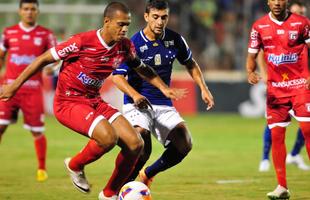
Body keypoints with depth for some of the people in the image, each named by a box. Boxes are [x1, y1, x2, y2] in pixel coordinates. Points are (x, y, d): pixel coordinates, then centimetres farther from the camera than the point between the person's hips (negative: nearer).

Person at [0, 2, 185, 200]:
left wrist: (164, 88, 10)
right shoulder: (82, 41, -20)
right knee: (108, 137, -31)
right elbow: (44, 59, -11)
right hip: (68, 102, -7)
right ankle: (75, 166, 0)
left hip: (95, 102, 7)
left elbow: (142, 68, 20)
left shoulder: (125, 46, -2)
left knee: (136, 144, -9)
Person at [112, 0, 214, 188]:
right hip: (137, 104, -5)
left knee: (184, 144, -12)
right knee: (143, 147, -28)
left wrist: (203, 88, 8)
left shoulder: (175, 39, 2)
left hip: (164, 105, 5)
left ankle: (148, 173, 12)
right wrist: (135, 95, -35)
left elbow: (190, 64, 20)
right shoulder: (134, 44, -12)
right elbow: (117, 76, -18)